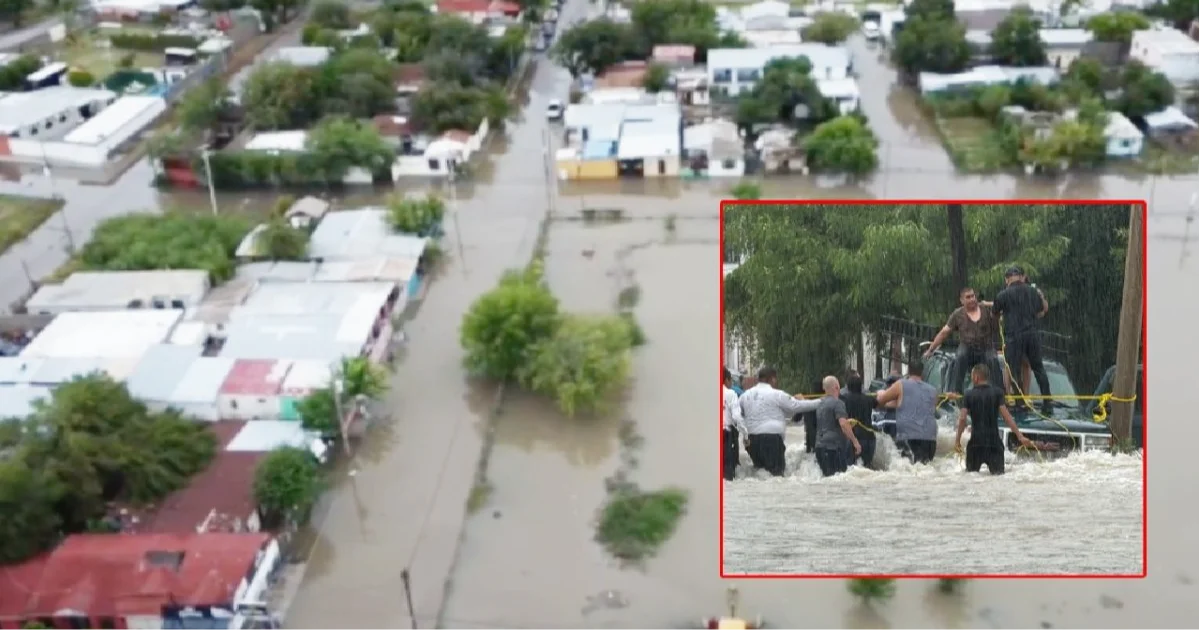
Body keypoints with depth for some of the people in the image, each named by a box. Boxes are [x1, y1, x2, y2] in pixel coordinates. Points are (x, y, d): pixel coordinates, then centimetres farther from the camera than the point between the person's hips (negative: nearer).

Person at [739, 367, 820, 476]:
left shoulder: (746, 394, 10)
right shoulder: (776, 394, -6)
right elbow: (797, 405, -1)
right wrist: (820, 402, 9)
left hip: (752, 438, 6)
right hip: (771, 437, -6)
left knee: (759, 468, 15)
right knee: (776, 470, -2)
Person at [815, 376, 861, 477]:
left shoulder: (821, 403, 19)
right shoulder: (837, 403, -8)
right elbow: (843, 424, -20)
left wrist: (848, 424, 28)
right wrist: (855, 441, -18)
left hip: (820, 445, 9)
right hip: (834, 446, -9)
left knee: (826, 475, 9)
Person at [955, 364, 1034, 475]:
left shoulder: (969, 395, 0)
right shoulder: (997, 392, 0)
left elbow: (962, 419, -8)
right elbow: (1006, 415, -9)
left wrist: (957, 440, -2)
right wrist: (1020, 436, -10)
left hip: (975, 441, 0)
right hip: (994, 440, 0)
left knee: (971, 474, 13)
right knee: (998, 474, 1)